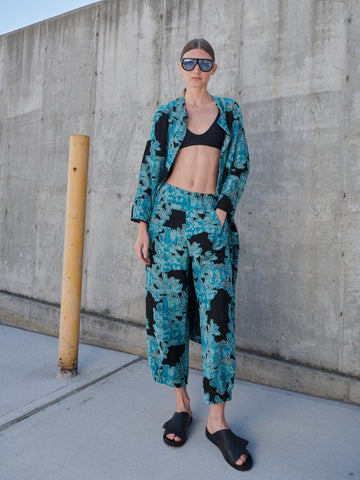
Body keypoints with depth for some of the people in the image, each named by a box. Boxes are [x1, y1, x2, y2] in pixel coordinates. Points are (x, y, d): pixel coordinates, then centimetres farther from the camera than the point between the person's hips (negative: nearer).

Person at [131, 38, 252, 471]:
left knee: (217, 314, -6)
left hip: (212, 217, 0)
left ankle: (217, 420, 5)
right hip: (169, 212, 1)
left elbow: (239, 166, 10)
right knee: (167, 308, 0)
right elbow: (150, 169, 7)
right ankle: (181, 404, 17)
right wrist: (142, 225, -1)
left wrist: (223, 208, -6)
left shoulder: (229, 112, 14)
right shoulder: (166, 114, 12)